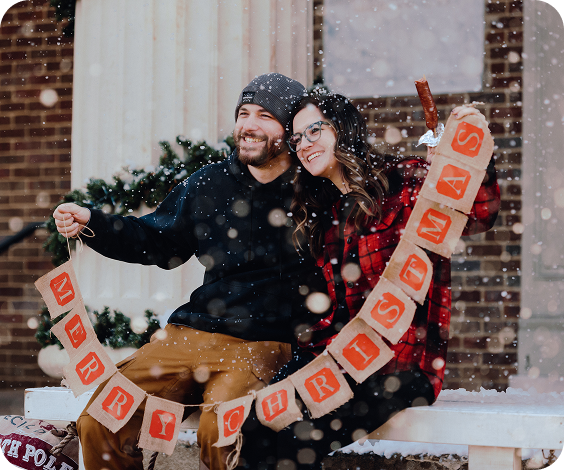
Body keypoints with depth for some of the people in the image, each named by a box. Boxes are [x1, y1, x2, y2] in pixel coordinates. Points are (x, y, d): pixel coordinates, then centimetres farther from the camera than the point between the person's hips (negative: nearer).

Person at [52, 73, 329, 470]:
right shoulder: (210, 184, 14)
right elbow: (157, 241, 24)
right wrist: (91, 222, 13)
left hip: (267, 345, -5)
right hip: (194, 333, 5)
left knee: (219, 430, -34)